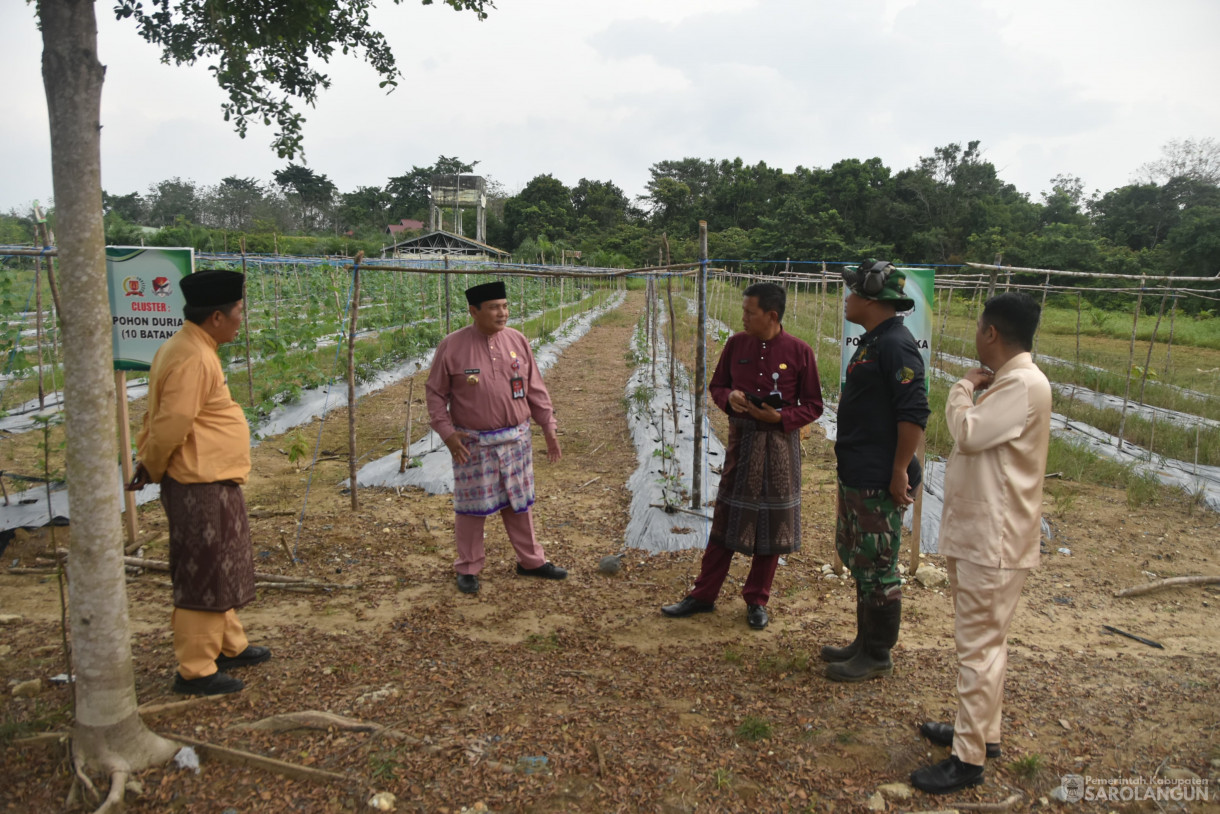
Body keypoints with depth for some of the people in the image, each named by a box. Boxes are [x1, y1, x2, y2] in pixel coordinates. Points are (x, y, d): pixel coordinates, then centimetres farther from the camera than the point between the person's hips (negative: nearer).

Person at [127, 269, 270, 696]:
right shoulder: (193, 359, -21)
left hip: (215, 484, 10)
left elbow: (161, 418, 14)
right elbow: (170, 425, -22)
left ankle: (229, 646, 36)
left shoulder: (194, 349, 11)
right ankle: (196, 671, 12)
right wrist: (151, 469, -7)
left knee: (223, 570, 21)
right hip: (201, 487, -10)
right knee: (205, 579, 0)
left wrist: (147, 464, 9)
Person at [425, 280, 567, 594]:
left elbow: (535, 389, 8)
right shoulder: (452, 347, -10)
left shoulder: (517, 340, 1)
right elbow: (435, 393, -3)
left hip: (516, 439, 3)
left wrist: (548, 427, 7)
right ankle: (468, 568, 24)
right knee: (472, 507, 7)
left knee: (519, 503, 15)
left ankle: (530, 560, 31)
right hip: (473, 444, -3)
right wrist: (447, 432, -12)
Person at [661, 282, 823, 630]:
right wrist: (729, 398, -11)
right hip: (741, 441, 2)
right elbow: (716, 384, 12)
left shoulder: (799, 352, -7)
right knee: (726, 519, 8)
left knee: (772, 522, 7)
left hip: (779, 443, -2)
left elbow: (813, 405, -2)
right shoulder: (736, 344, 1)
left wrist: (780, 416, -18)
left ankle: (756, 601, 23)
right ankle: (703, 595, 19)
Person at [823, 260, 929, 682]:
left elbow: (913, 413, -24)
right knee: (858, 560, 19)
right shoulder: (873, 341, 13)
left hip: (879, 482, -11)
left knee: (877, 569, 1)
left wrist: (900, 471, -23)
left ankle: (877, 656, 15)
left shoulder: (895, 345, -19)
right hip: (856, 475, 11)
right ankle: (865, 643, 33)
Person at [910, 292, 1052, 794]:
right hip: (976, 533, 10)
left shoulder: (1025, 384, -18)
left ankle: (969, 758, 6)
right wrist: (973, 390, 1)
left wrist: (964, 389, -7)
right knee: (984, 640, 19)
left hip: (993, 540, -10)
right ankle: (981, 731, 34)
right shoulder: (1007, 382, 14)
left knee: (979, 644, -3)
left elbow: (968, 432, -21)